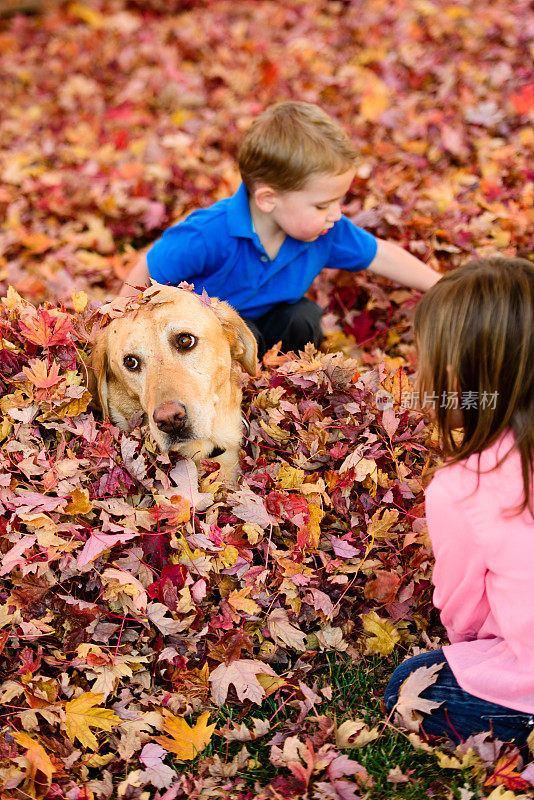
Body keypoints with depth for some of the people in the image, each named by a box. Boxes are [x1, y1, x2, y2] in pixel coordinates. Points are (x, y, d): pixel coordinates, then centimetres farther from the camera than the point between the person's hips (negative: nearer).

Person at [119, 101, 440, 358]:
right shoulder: (209, 236, -37)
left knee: (304, 319, -21)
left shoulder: (328, 232, -20)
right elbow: (145, 274, -26)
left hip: (263, 319, 5)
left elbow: (381, 256, -6)